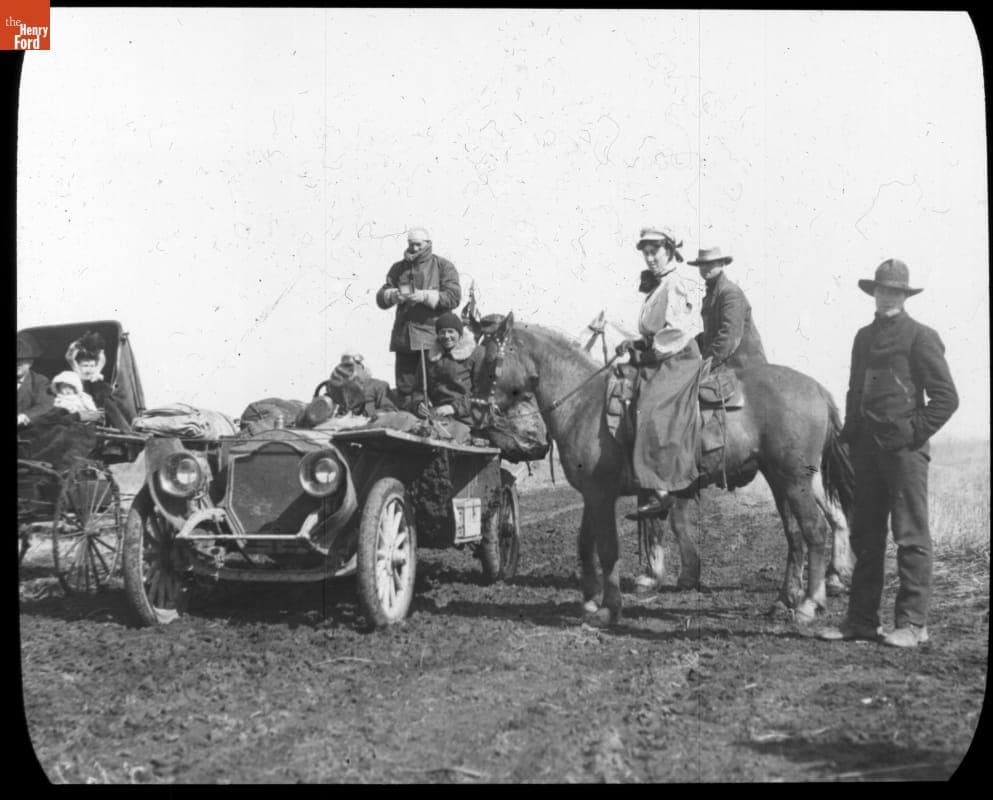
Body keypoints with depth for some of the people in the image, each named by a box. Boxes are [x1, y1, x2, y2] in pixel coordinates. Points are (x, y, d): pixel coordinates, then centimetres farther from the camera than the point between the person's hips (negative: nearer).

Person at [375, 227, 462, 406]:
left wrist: (425, 296, -15)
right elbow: (381, 299, 12)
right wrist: (394, 295, -10)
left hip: (433, 337, -4)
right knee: (404, 388, 6)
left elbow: (454, 297, -6)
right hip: (403, 336, 4)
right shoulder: (398, 268, 18)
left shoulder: (443, 266, 6)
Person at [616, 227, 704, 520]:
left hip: (678, 363, -11)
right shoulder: (656, 288, 22)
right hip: (659, 364, 11)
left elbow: (678, 331, -16)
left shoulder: (677, 286, -7)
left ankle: (660, 491, -31)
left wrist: (649, 352, -13)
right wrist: (636, 345, 12)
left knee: (652, 413, -24)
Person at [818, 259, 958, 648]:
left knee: (911, 536, -2)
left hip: (904, 446, -7)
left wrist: (916, 432, -12)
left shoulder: (921, 337, -4)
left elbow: (946, 397, -6)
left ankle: (912, 623, 3)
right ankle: (861, 620, 16)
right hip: (867, 448, 7)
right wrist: (851, 432, 13)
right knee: (864, 536, 9)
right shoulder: (864, 337, 16)